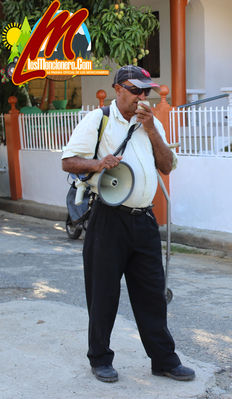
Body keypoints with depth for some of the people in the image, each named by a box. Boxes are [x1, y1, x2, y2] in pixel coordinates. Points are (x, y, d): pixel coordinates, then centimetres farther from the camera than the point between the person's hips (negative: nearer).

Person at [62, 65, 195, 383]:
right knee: (104, 292, 5)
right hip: (109, 218, -4)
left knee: (153, 291, 10)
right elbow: (68, 161, -4)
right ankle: (100, 359, 23)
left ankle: (164, 359, 22)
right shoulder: (97, 120, -1)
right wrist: (96, 163, -24)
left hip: (144, 219, 5)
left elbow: (167, 166, 6)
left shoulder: (152, 123, 15)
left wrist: (151, 129, -4)